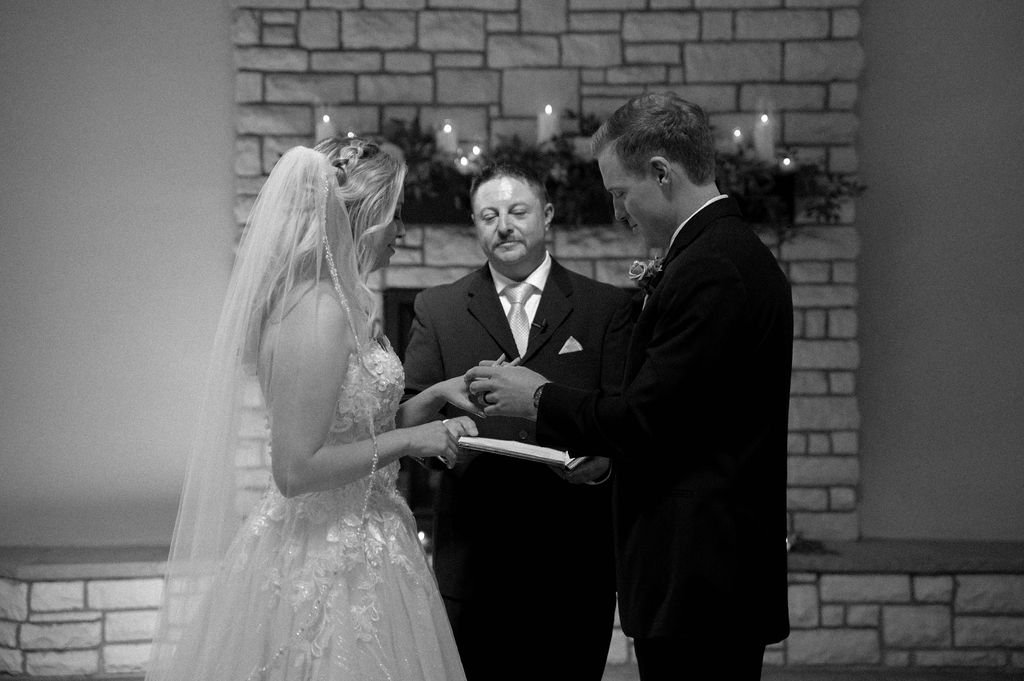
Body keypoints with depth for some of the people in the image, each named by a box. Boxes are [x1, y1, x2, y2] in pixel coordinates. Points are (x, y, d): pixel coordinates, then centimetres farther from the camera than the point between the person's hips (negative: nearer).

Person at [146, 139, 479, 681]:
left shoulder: (340, 302, 10)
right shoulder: (317, 312, -19)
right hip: (331, 568, -9)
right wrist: (408, 440, -16)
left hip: (354, 549, 9)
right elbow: (297, 469, -23)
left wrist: (436, 396, 8)